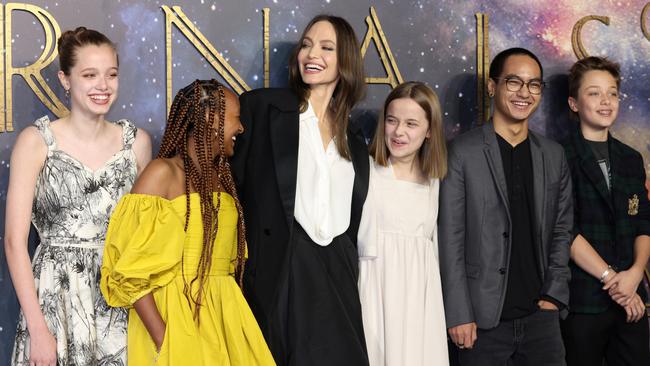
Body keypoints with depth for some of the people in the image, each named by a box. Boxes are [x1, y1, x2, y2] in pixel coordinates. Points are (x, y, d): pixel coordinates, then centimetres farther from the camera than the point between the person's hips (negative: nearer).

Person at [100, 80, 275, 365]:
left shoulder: (222, 175, 10)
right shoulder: (163, 172, -10)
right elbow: (130, 271, -15)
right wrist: (162, 340, -20)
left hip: (224, 313, 6)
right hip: (177, 315, -6)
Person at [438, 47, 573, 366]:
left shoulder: (553, 155, 10)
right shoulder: (462, 152, -5)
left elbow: (562, 229, 13)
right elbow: (450, 239, -7)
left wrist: (554, 295, 3)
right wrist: (458, 315, -10)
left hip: (541, 316, 4)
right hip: (483, 319, -4)